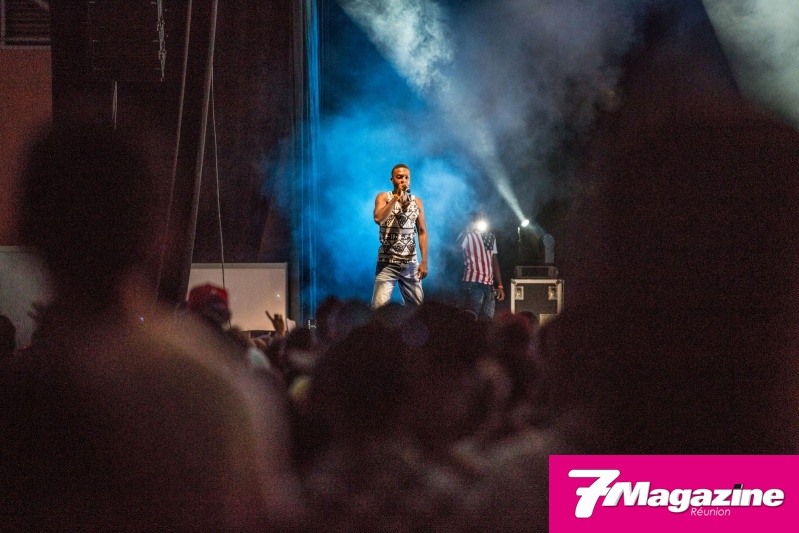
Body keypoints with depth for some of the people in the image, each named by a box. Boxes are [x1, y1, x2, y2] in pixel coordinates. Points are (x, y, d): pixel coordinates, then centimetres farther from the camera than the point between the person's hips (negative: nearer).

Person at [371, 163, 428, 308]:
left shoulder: (417, 202, 7)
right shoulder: (383, 197, -1)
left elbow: (422, 232, 6)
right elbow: (378, 219, -21)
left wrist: (424, 261, -2)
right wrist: (396, 197, -19)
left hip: (410, 263, 3)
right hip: (387, 262, -3)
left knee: (418, 306, 5)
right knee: (379, 306, -14)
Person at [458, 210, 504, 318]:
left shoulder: (490, 236, 17)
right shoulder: (467, 235, -1)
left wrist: (500, 286, 15)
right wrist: (466, 232, -26)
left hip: (489, 285, 6)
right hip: (473, 284, -6)